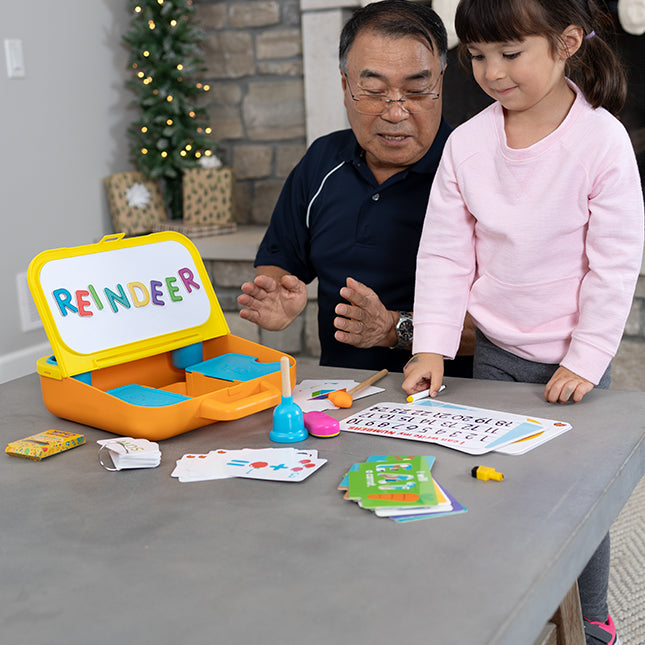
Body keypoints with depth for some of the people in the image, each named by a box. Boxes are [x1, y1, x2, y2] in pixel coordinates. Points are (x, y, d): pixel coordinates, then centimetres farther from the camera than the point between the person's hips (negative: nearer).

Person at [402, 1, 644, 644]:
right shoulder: (467, 143, -5)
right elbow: (444, 253, -1)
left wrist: (586, 359, -13)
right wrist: (431, 346, -8)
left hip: (572, 361, -2)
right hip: (494, 355, 3)